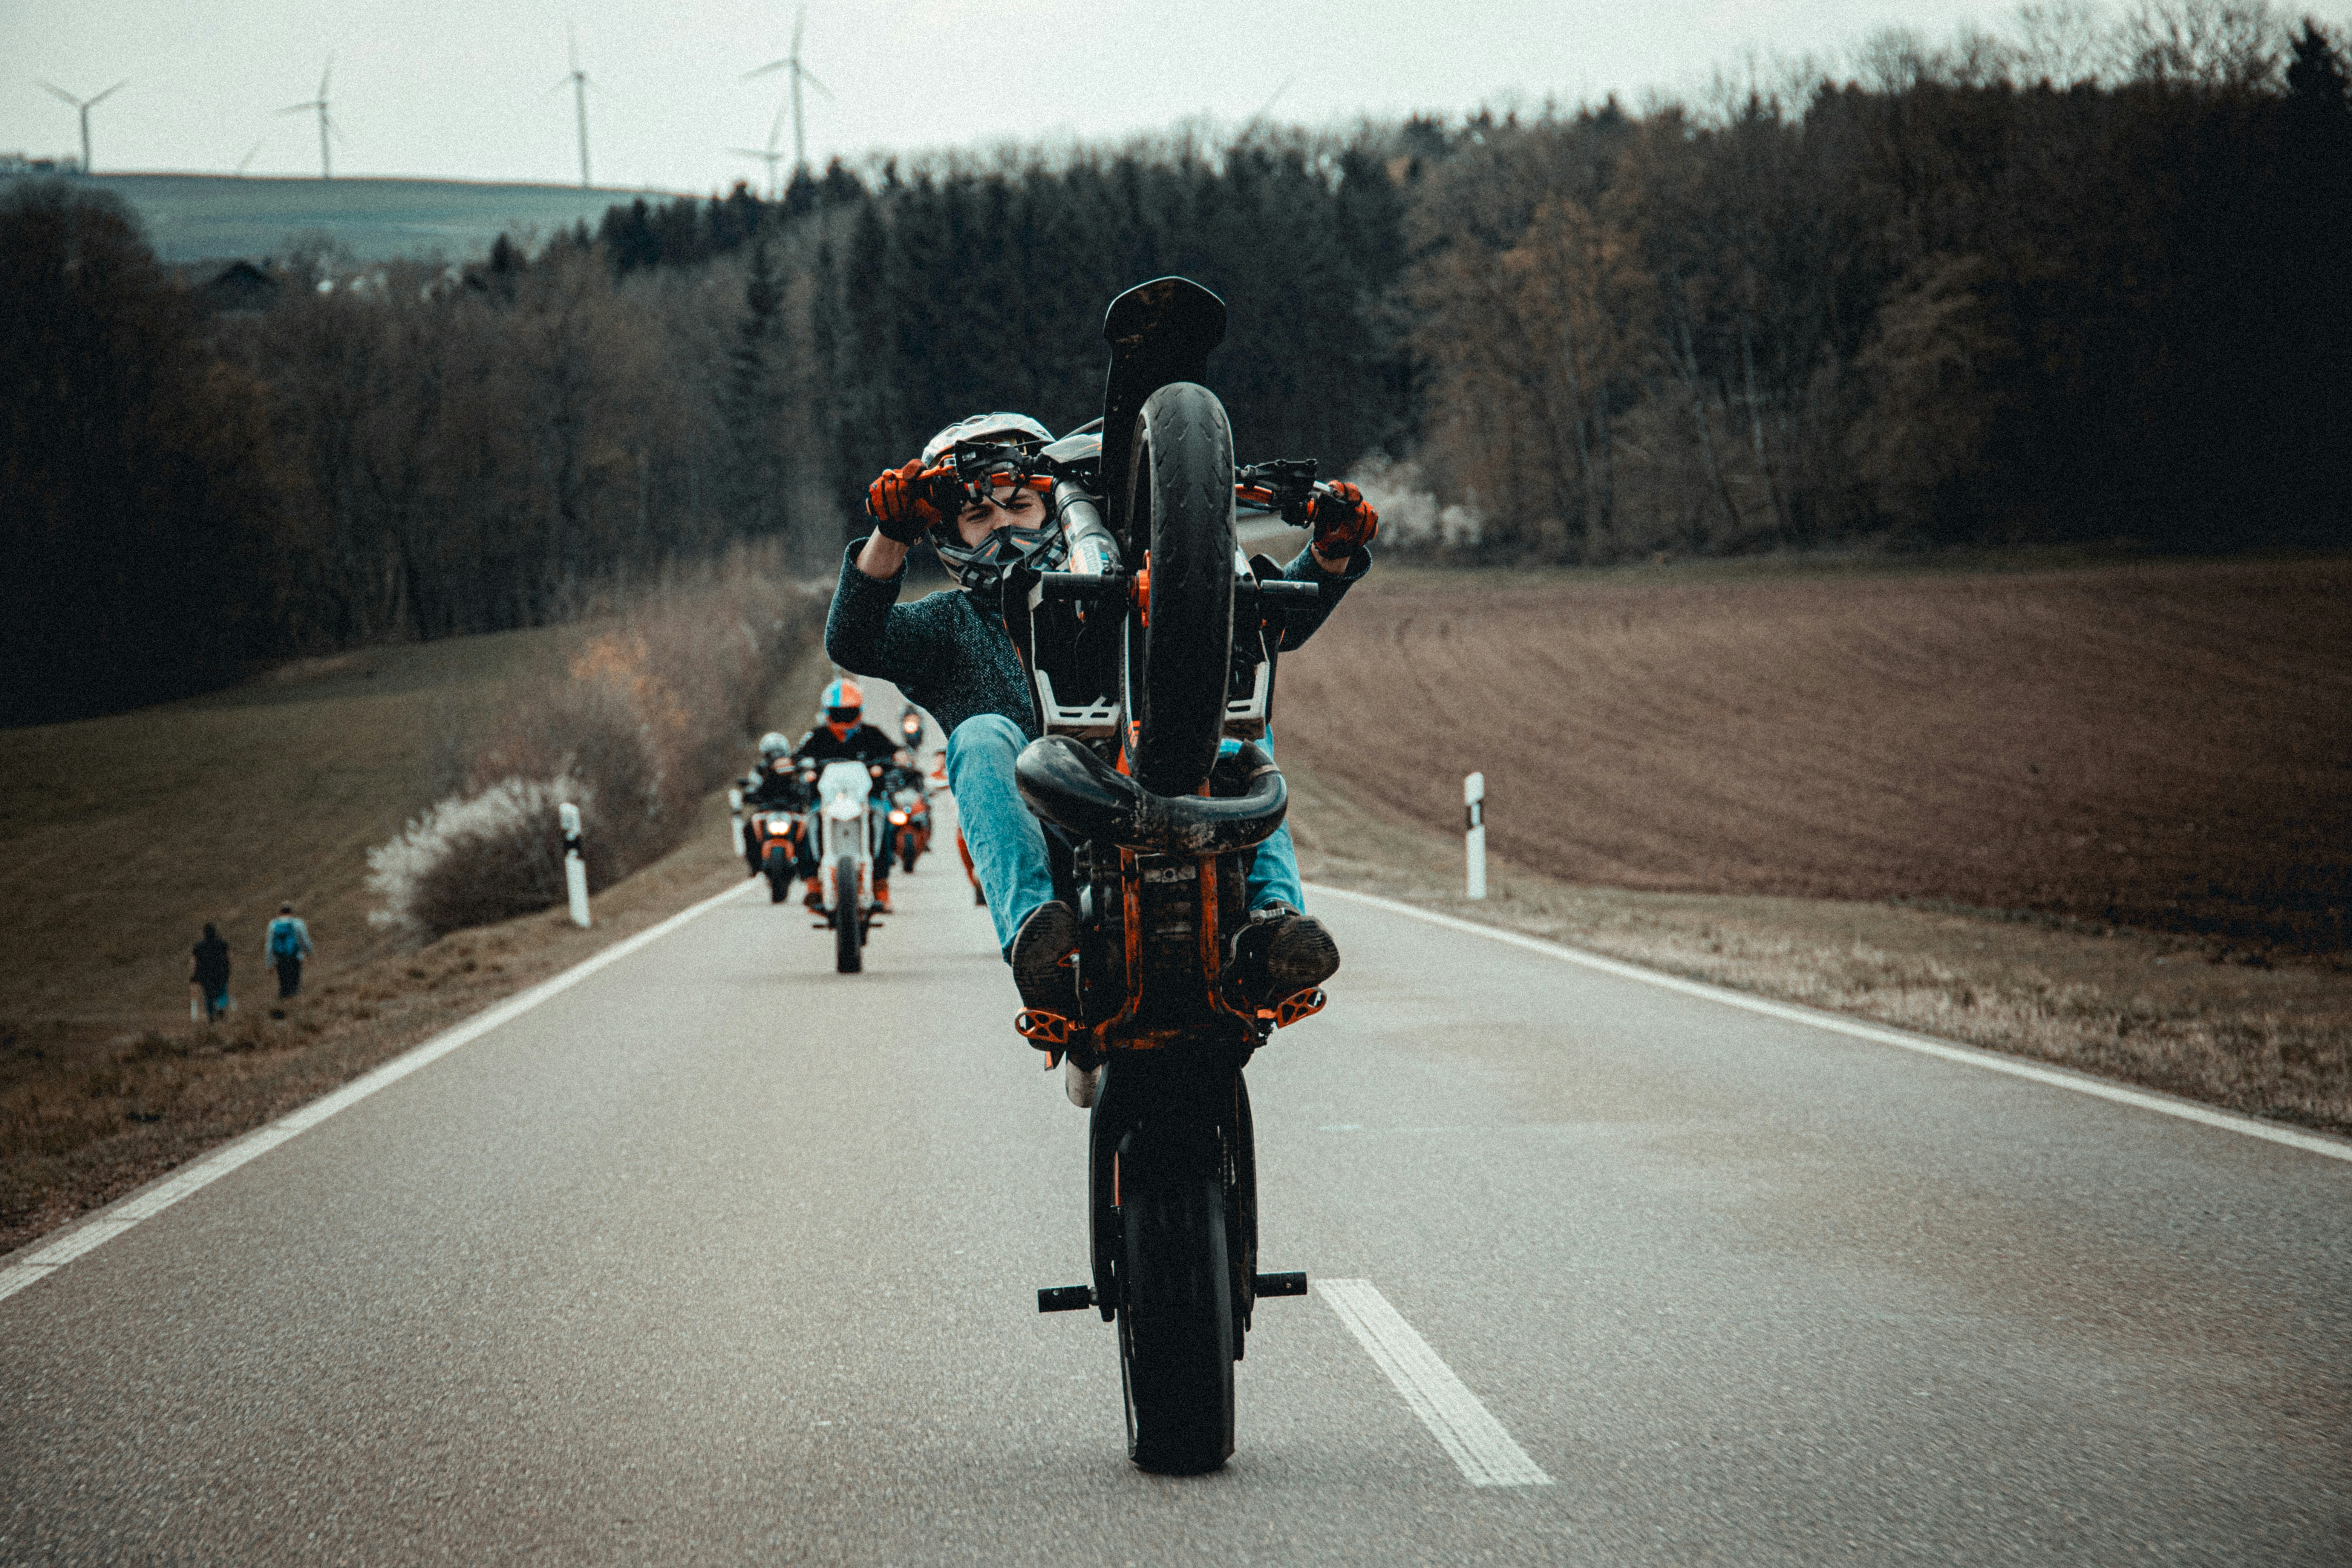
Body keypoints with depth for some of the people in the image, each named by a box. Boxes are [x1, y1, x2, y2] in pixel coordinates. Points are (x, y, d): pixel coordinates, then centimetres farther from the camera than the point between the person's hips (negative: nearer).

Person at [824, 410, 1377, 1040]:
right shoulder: (949, 623, 26)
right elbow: (852, 642, 3)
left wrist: (1332, 550, 2)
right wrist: (891, 537, -14)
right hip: (1043, 831, -2)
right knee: (982, 735, -29)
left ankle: (1274, 916, -44)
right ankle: (1033, 926, -52)